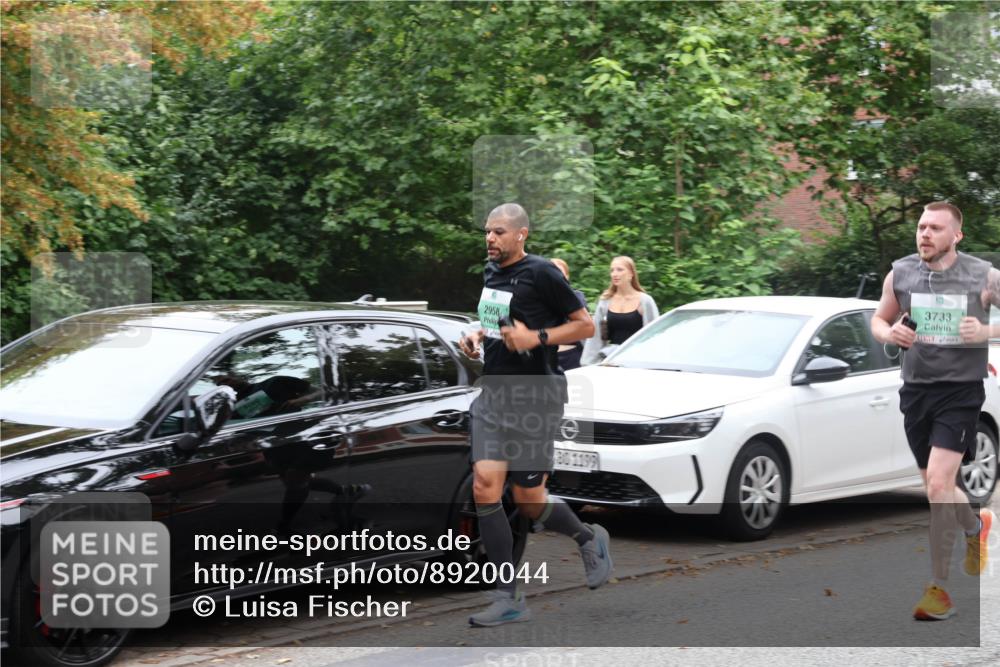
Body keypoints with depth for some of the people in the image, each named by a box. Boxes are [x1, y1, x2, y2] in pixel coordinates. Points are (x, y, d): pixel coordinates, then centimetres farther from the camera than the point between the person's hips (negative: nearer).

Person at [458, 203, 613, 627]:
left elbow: (585, 325, -7)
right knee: (485, 488, -6)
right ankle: (508, 600, -1)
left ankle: (589, 539, 31)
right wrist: (478, 337, 10)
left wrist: (538, 338, -19)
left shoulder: (541, 273, -10)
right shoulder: (490, 273, 13)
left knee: (529, 500, -1)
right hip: (493, 393, 7)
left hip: (534, 397, -7)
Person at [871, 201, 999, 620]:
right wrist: (890, 333, -8)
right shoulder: (900, 273, 2)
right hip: (916, 389, 4)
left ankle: (939, 589, -8)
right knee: (936, 487, 15)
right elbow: (879, 320, 15)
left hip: (960, 390, -4)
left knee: (938, 483, -17)